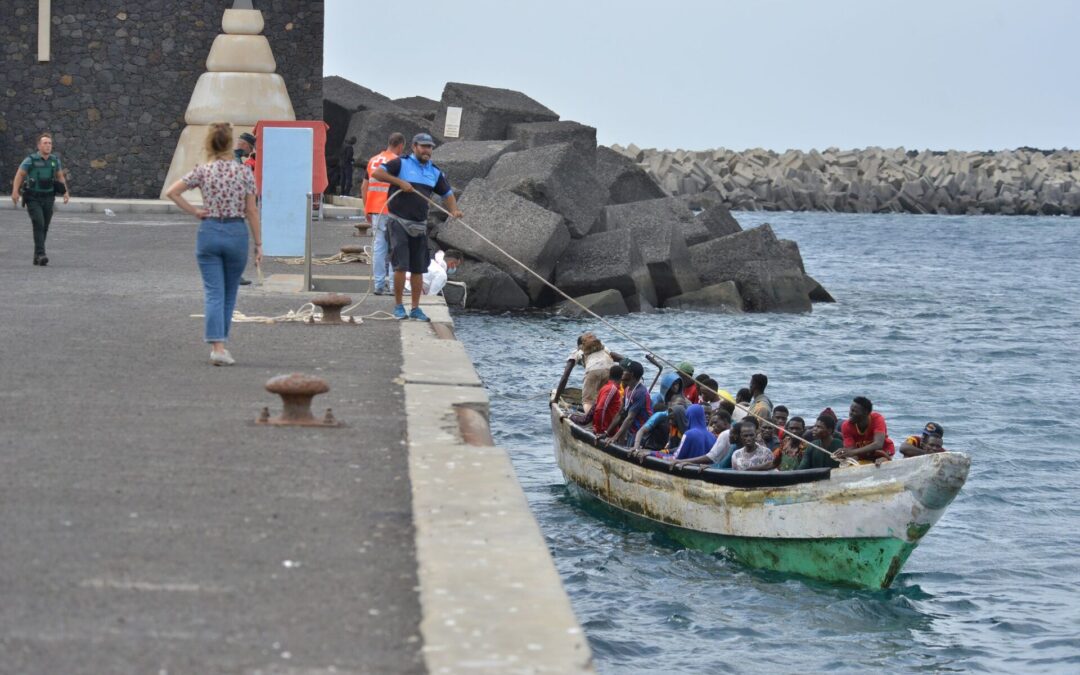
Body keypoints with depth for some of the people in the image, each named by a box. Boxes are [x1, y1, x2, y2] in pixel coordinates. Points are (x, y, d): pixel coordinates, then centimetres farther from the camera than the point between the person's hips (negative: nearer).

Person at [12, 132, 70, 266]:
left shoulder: (55, 160, 2)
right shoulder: (31, 160, -10)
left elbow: (60, 177, 13)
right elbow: (19, 175, -6)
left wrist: (66, 192, 1)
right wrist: (15, 192, -18)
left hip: (48, 199, 4)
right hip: (33, 199, -4)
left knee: (44, 228, 6)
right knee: (39, 224, -20)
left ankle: (37, 257, 17)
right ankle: (41, 255, -25)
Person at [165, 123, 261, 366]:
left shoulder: (202, 171, -2)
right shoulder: (245, 172, -4)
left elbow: (171, 192, -9)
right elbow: (251, 211, -3)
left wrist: (194, 211, 0)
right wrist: (258, 244, 3)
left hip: (209, 232, 0)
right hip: (236, 232, 0)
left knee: (214, 293, 0)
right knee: (229, 293, 16)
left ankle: (217, 346, -14)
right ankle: (220, 342, 22)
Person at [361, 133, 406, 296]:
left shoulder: (372, 161, 10)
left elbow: (364, 187, 13)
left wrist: (366, 210, 20)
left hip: (375, 210, 5)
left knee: (378, 247, 7)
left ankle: (379, 284, 6)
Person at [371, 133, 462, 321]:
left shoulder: (435, 172, 12)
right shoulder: (401, 164, -5)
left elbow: (447, 193, 18)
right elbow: (376, 173, -12)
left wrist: (453, 210, -2)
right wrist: (399, 181, -19)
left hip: (420, 225, 5)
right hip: (399, 222, -5)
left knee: (418, 269, 7)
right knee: (401, 265, -10)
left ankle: (415, 309, 14)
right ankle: (398, 307, 1)